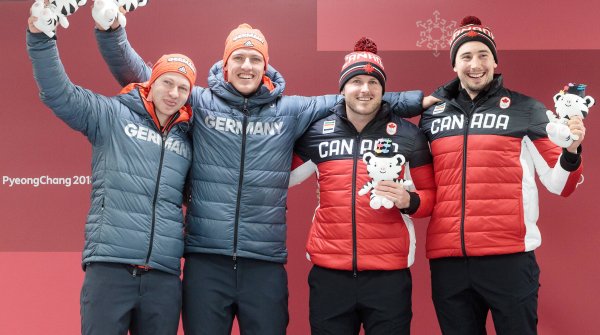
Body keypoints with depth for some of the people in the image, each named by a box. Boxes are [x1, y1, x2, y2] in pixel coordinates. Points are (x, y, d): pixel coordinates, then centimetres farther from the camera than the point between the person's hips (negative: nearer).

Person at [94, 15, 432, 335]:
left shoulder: (291, 111, 8)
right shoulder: (200, 102, 4)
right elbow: (137, 73, 8)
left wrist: (421, 99, 10)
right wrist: (112, 29, -6)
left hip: (265, 264, 1)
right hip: (205, 261, -1)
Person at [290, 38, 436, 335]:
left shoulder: (408, 135, 2)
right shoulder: (316, 133, 5)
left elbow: (430, 195, 8)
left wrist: (409, 201, -12)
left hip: (388, 275, -1)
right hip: (328, 274, 1)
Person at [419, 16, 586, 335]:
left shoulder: (525, 110, 3)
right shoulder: (432, 112, 9)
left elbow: (558, 184, 2)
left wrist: (571, 151, -15)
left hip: (509, 257, -3)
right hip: (447, 260, 3)